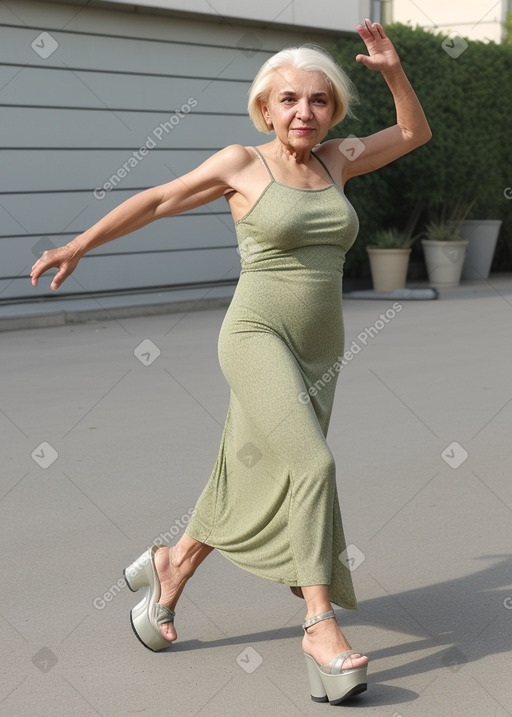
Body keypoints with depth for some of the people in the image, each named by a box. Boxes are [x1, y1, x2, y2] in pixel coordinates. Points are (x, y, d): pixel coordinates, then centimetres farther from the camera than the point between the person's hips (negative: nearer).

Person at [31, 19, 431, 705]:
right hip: (257, 338, -6)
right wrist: (78, 246, 9)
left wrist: (392, 69, 1)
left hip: (317, 355, 6)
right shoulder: (241, 163, -2)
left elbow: (415, 132, 17)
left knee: (253, 485, 12)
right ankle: (321, 626, -19)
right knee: (313, 466, -24)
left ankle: (171, 567, 35)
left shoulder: (334, 161, 10)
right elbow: (157, 199, 6)